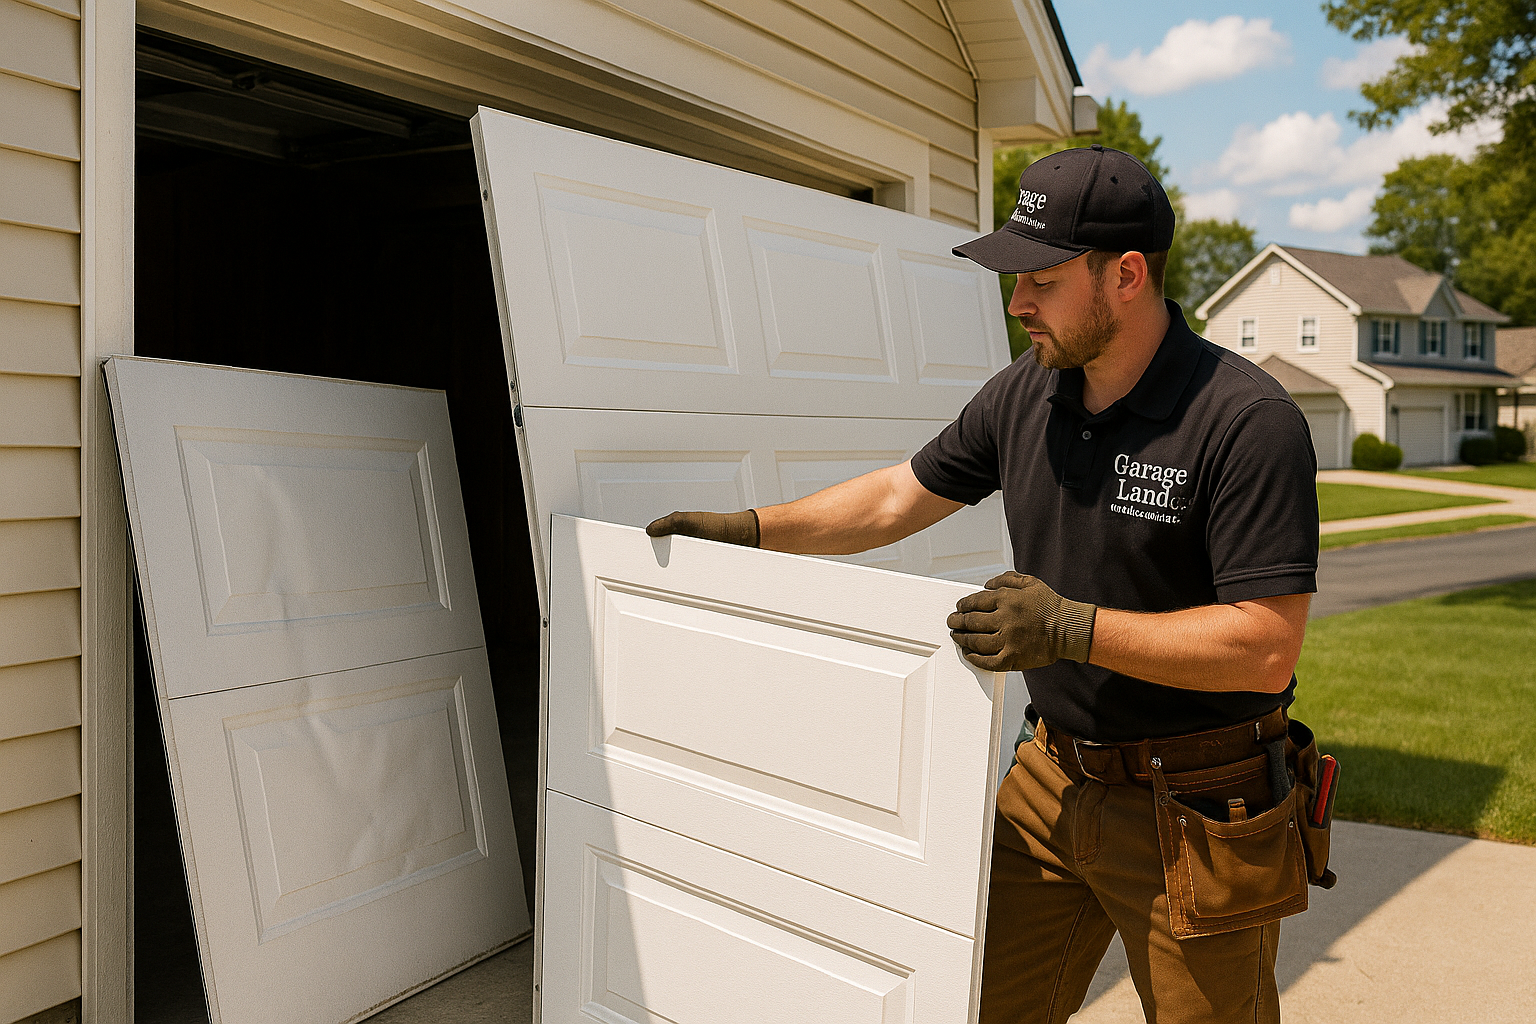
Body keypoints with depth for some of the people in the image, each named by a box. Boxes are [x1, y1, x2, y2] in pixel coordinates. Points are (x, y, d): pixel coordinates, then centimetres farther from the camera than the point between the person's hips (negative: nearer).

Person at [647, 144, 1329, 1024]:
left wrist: (1073, 629, -28)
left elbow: (1267, 649, -23)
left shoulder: (1249, 421, -19)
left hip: (1194, 810, -5)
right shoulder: (1022, 398, 0)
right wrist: (750, 529, 9)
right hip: (1054, 779, 6)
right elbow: (899, 499, 11)